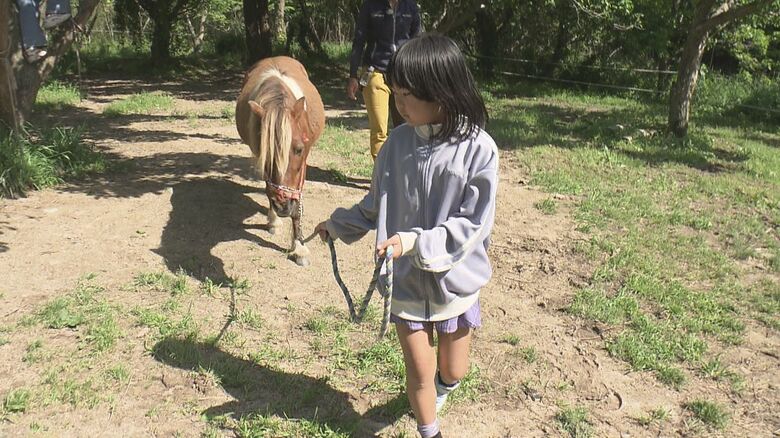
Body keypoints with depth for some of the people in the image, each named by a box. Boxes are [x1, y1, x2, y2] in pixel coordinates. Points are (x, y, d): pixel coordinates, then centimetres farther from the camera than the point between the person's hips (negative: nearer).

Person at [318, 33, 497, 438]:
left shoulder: (478, 150, -18)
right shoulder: (399, 141, -8)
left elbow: (471, 225, -18)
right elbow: (376, 204, 8)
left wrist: (416, 241, -27)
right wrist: (339, 225, 15)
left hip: (454, 280, -1)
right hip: (405, 280, 1)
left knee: (452, 372, 18)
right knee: (419, 372, 9)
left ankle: (435, 394, 54)